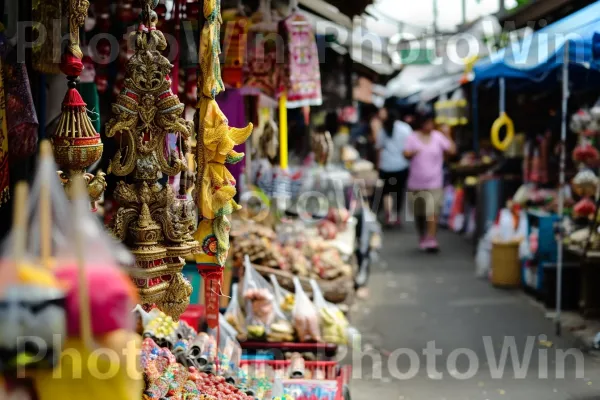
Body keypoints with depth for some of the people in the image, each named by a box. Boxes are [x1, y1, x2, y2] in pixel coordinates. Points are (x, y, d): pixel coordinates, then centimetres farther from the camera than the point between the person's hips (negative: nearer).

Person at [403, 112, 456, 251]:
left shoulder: (438, 136, 0)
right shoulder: (413, 138, 0)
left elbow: (452, 150, -4)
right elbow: (406, 154, -5)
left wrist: (448, 136, -13)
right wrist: (412, 153, -26)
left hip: (434, 182, -2)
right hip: (416, 182, 2)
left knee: (432, 211, -14)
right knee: (419, 213, 13)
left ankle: (431, 239, -14)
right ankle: (422, 237, 32)